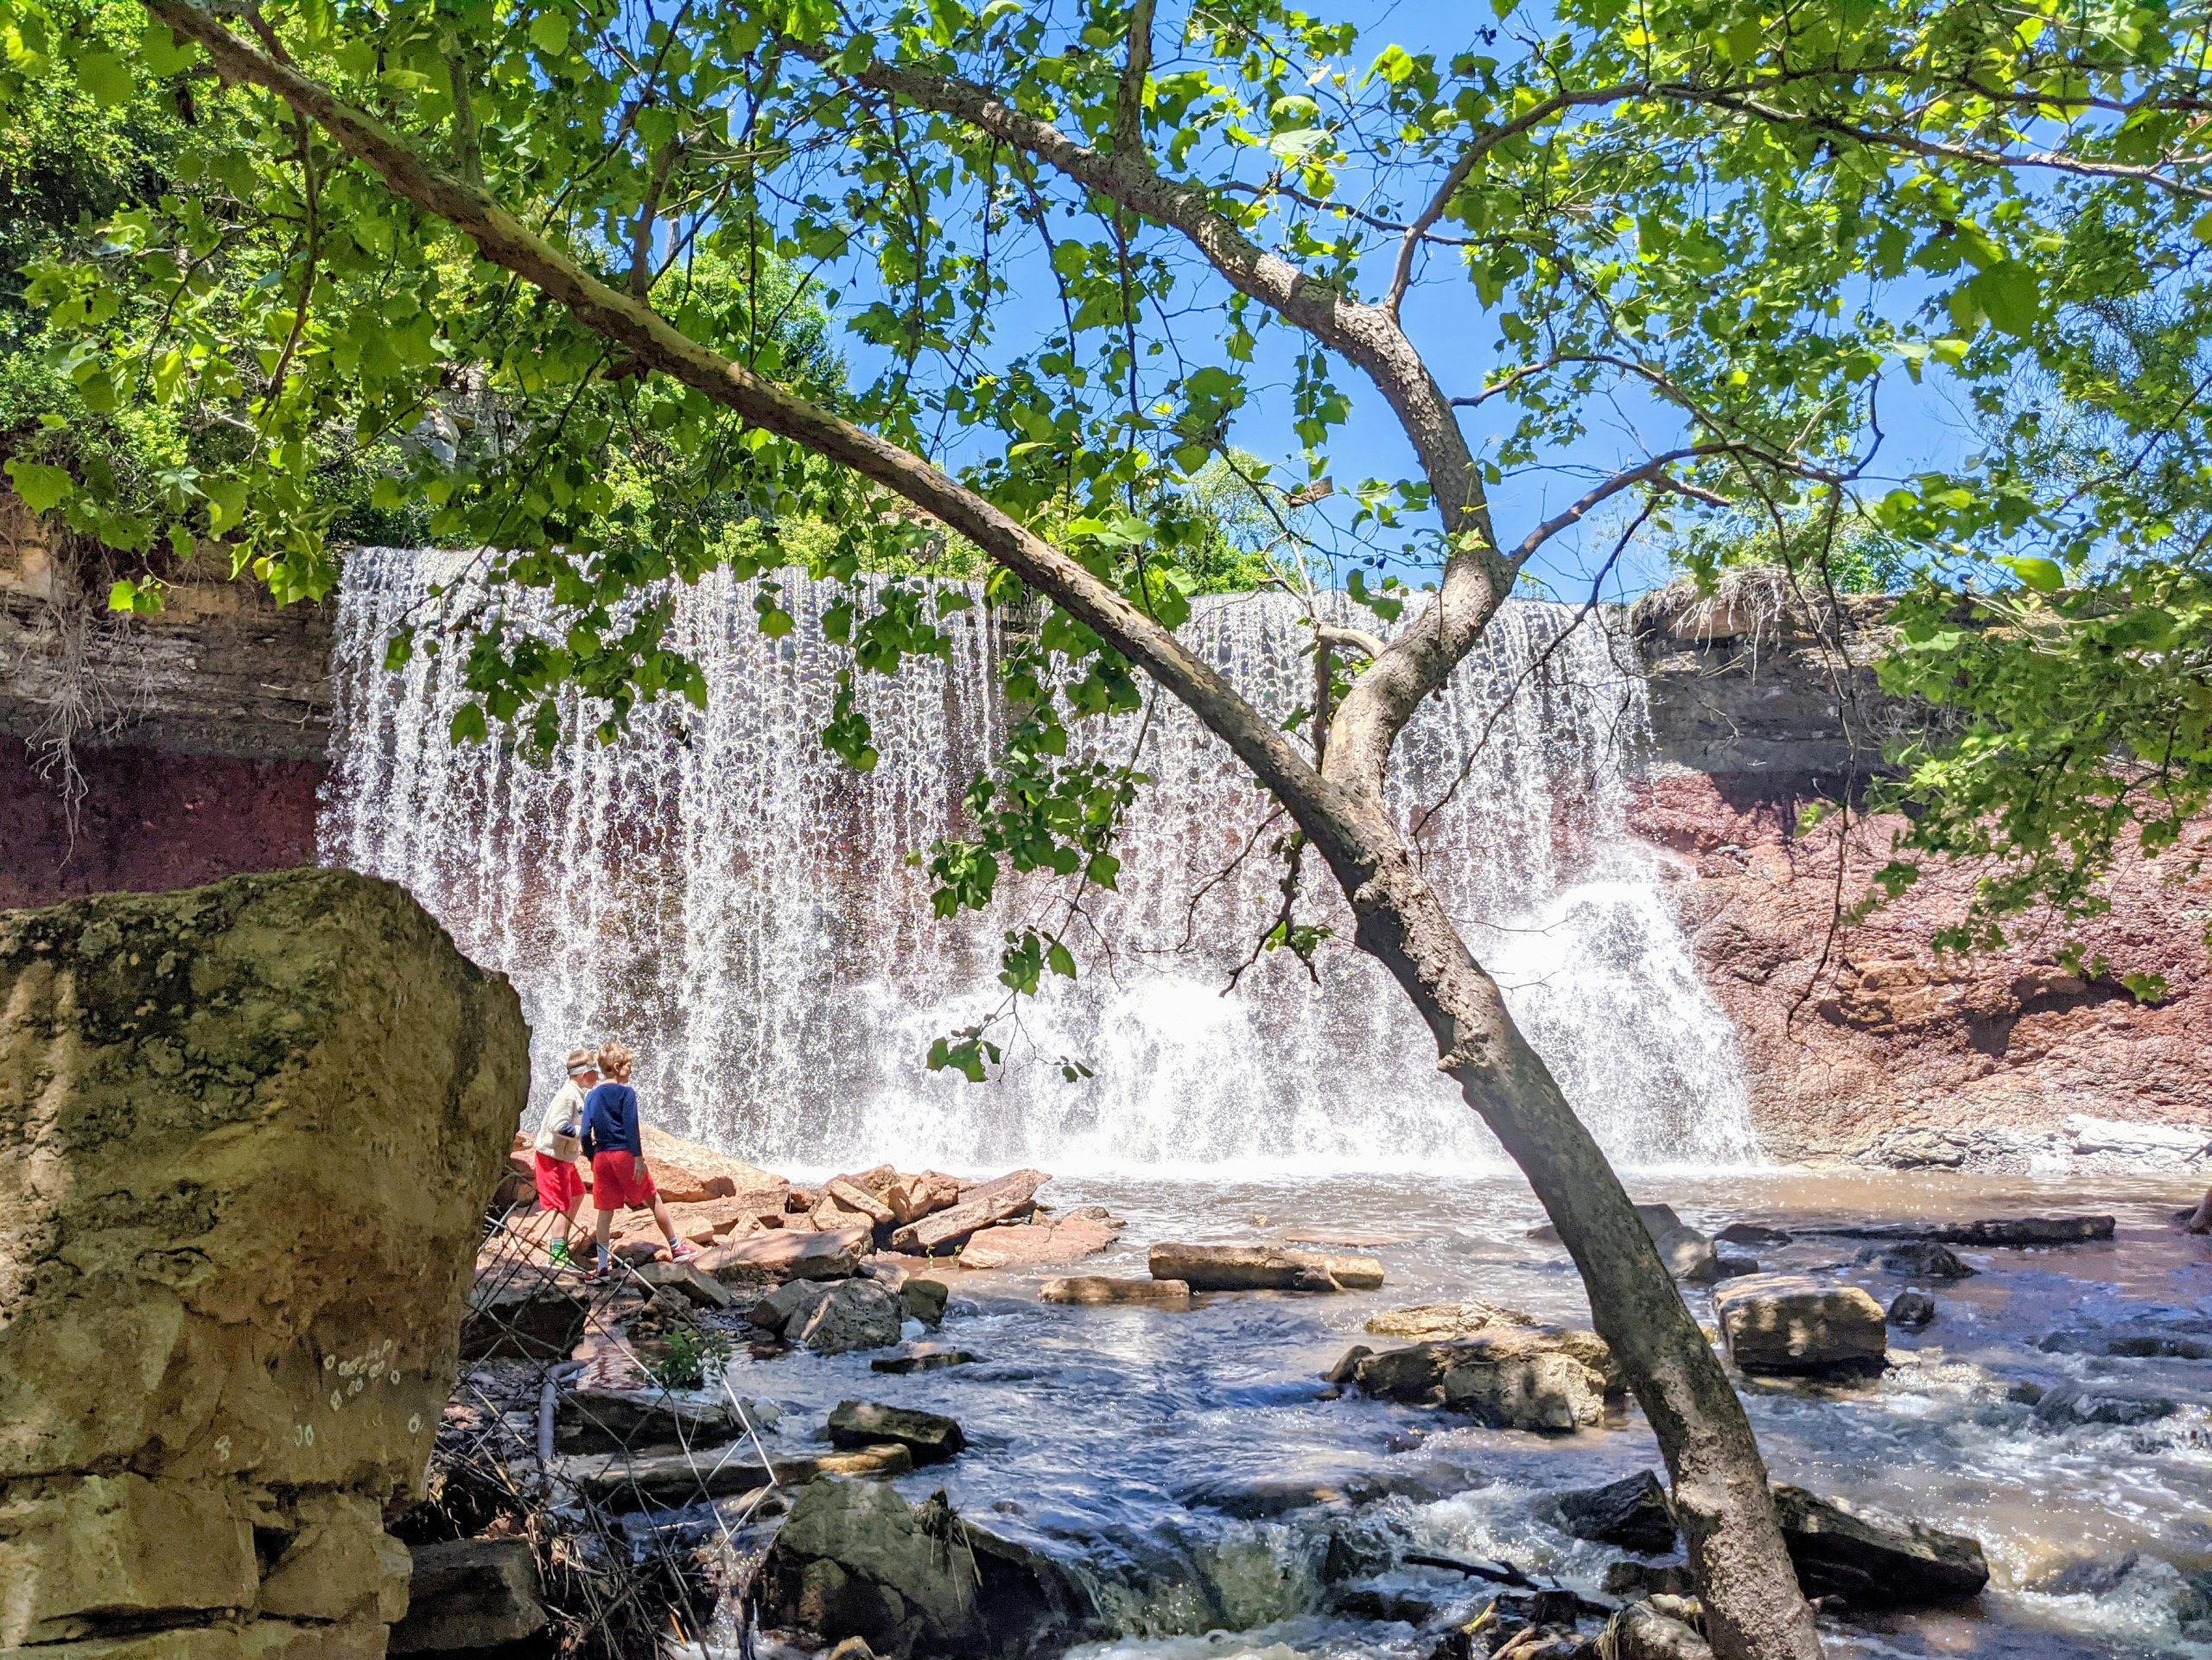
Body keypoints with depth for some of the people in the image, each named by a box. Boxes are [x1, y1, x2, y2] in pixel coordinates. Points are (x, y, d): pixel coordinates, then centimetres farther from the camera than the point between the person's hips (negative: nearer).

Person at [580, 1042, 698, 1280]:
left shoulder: (591, 1096, 8)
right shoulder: (626, 1093, -7)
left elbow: (585, 1133, 6)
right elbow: (631, 1128, -14)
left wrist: (592, 1159, 15)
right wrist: (639, 1158, -14)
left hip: (601, 1157, 5)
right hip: (625, 1154, -5)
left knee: (605, 1212, 8)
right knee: (654, 1199, 9)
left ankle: (603, 1266, 7)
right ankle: (676, 1248, 18)